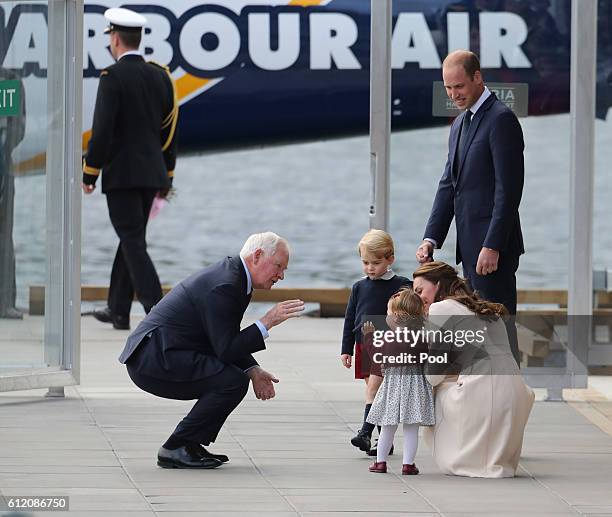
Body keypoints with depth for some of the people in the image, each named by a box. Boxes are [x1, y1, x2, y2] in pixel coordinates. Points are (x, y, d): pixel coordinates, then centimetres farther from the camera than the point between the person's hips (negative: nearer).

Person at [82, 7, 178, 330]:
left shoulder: (113, 77, -12)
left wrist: (89, 173, -8)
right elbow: (169, 131, 12)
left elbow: (102, 131, -17)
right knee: (130, 240, 16)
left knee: (134, 243, -7)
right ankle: (118, 310, 22)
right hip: (151, 174, 7)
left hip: (121, 173, -7)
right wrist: (166, 177, 19)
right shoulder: (160, 76, 8)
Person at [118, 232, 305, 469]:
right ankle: (175, 449, -10)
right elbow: (225, 350, -21)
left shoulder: (233, 275, 13)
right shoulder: (224, 286, -19)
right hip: (153, 359, -11)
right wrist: (266, 323, -18)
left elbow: (229, 340, 21)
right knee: (234, 382, -20)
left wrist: (253, 371, 6)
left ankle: (191, 445, 15)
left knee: (239, 374, 17)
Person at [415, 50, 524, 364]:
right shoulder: (460, 125, 19)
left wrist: (493, 246, -20)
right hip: (471, 245, 9)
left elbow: (509, 189, -16)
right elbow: (449, 185, 18)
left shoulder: (501, 119, -10)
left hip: (493, 247, -9)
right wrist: (431, 238, 7)